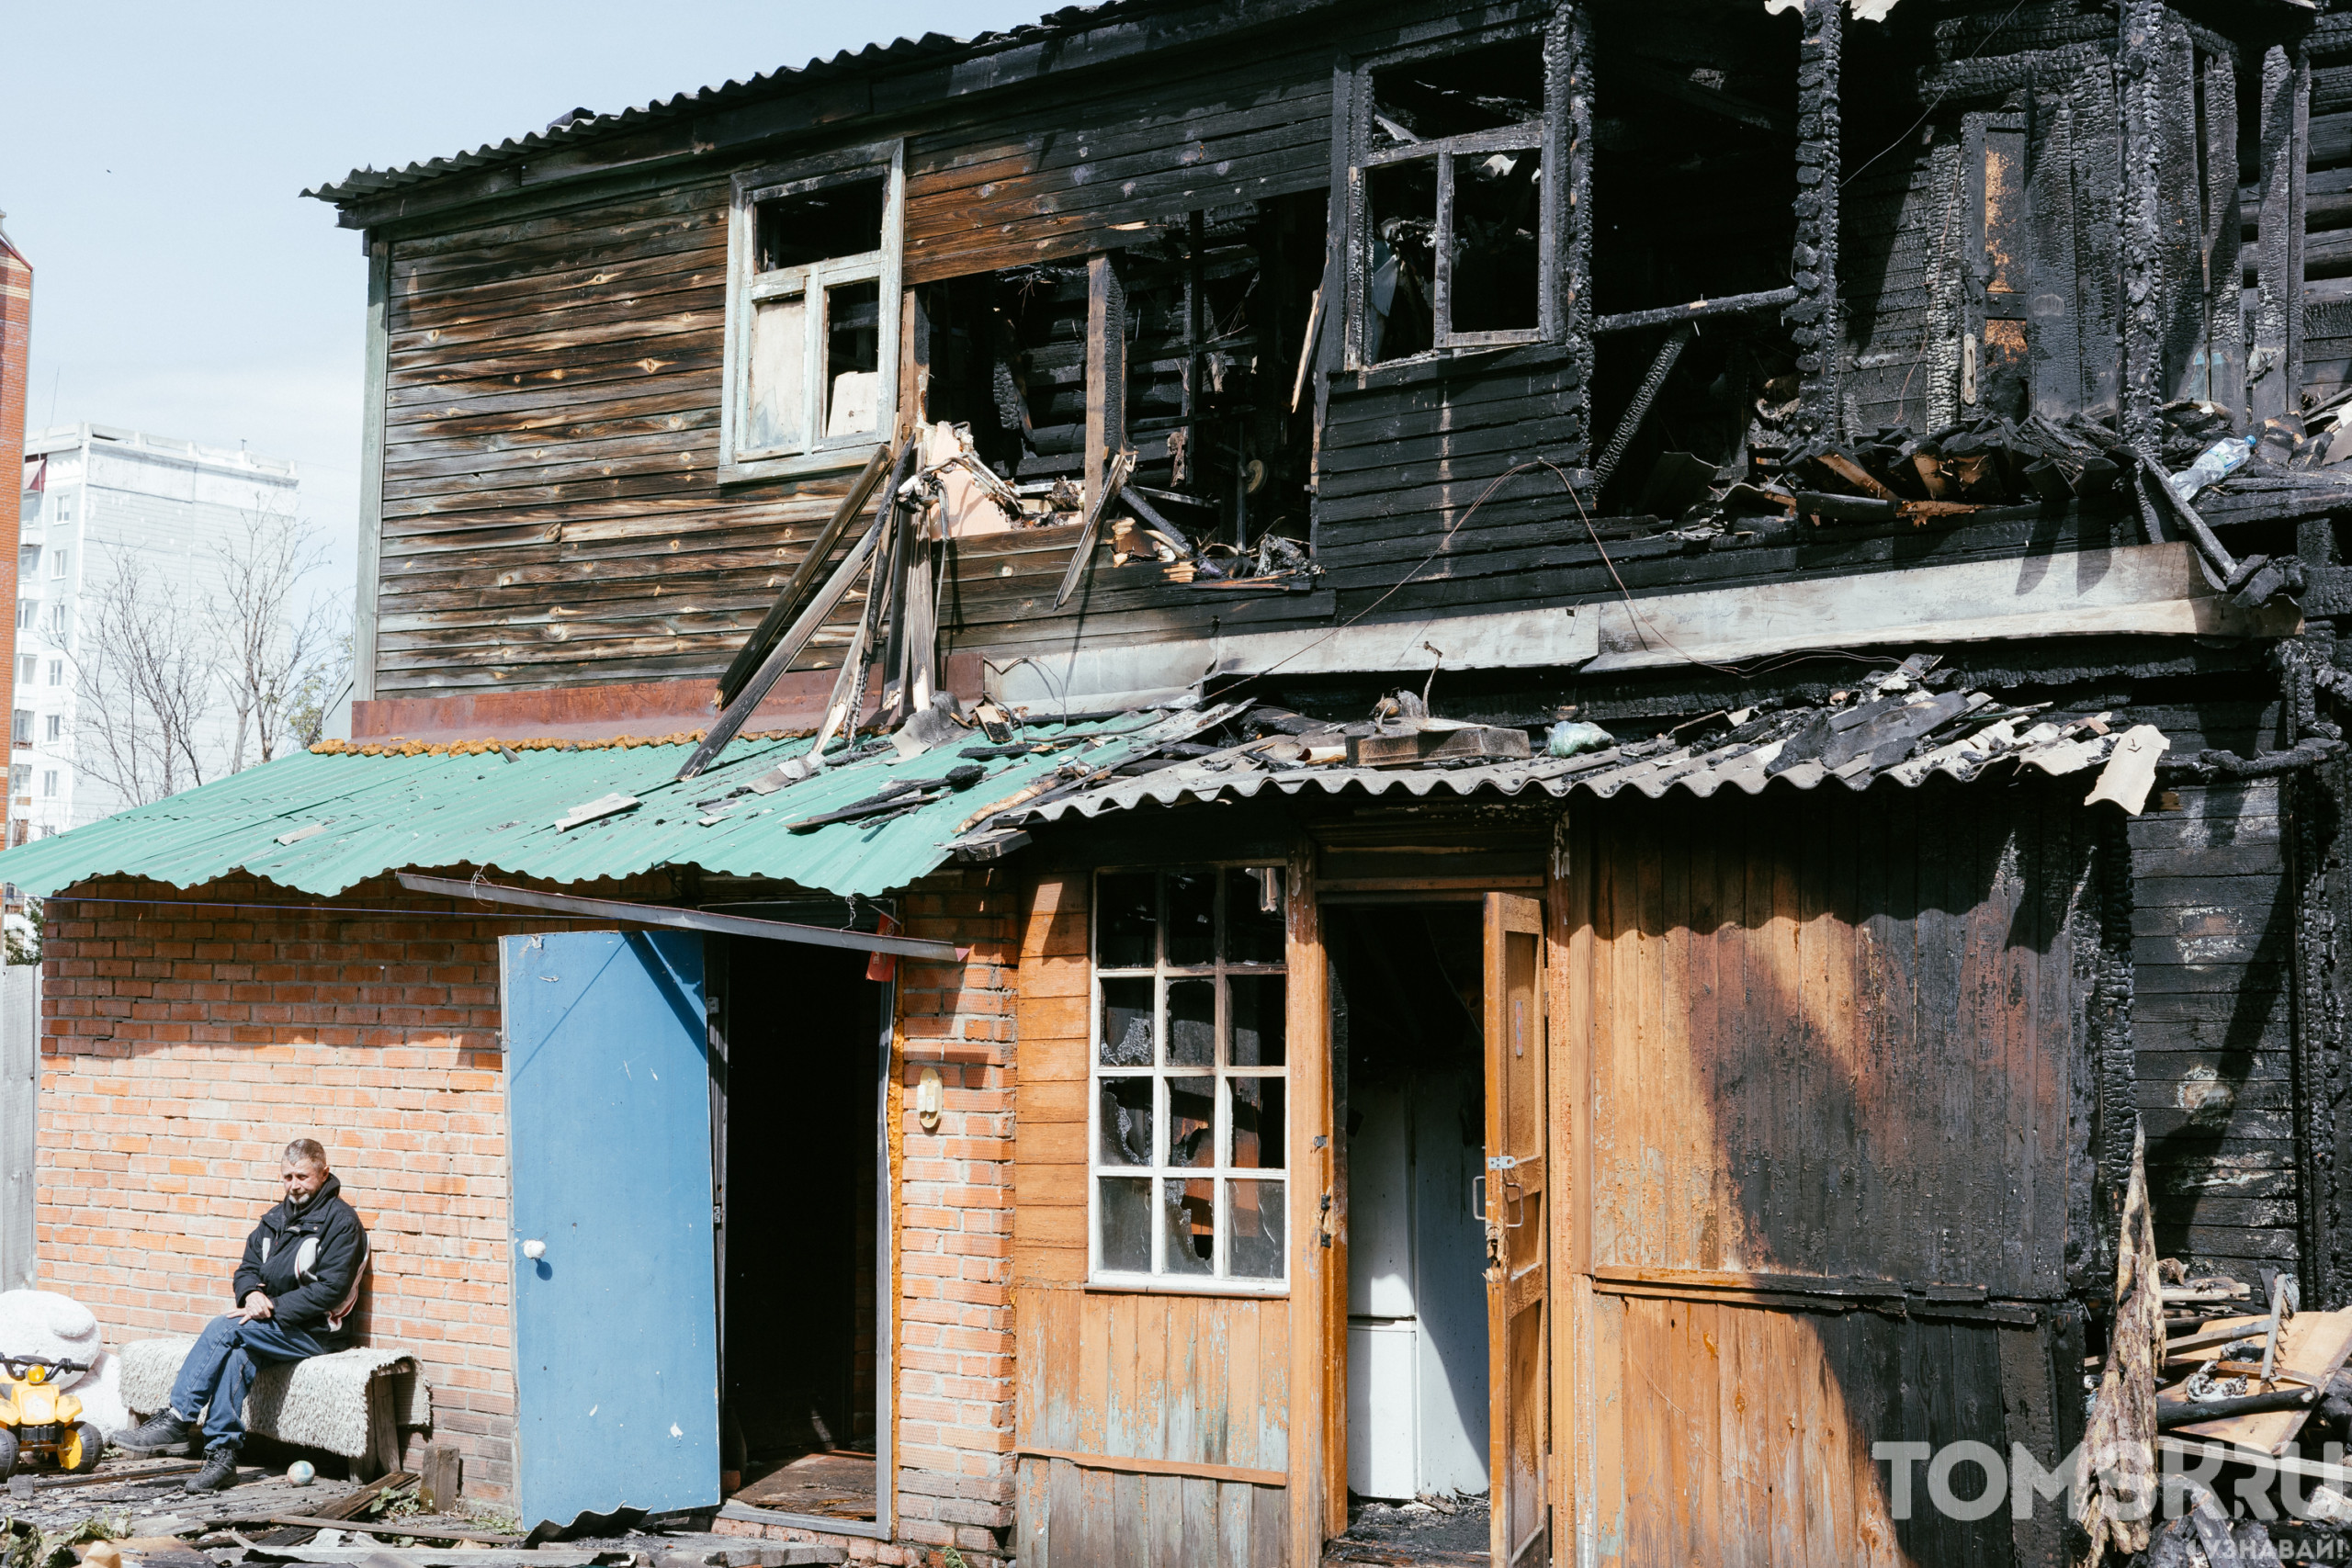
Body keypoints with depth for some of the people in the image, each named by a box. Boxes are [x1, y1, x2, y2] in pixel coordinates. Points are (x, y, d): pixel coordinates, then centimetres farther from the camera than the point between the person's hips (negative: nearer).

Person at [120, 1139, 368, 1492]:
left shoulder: (341, 1221, -6)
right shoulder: (276, 1218, 17)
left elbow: (331, 1288, -15)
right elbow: (247, 1270, 17)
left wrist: (272, 1307, -18)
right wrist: (251, 1293, -7)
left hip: (314, 1332, -6)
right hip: (272, 1326, 6)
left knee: (224, 1329, -24)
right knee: (237, 1355, -28)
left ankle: (178, 1420, -20)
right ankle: (222, 1453, -29)